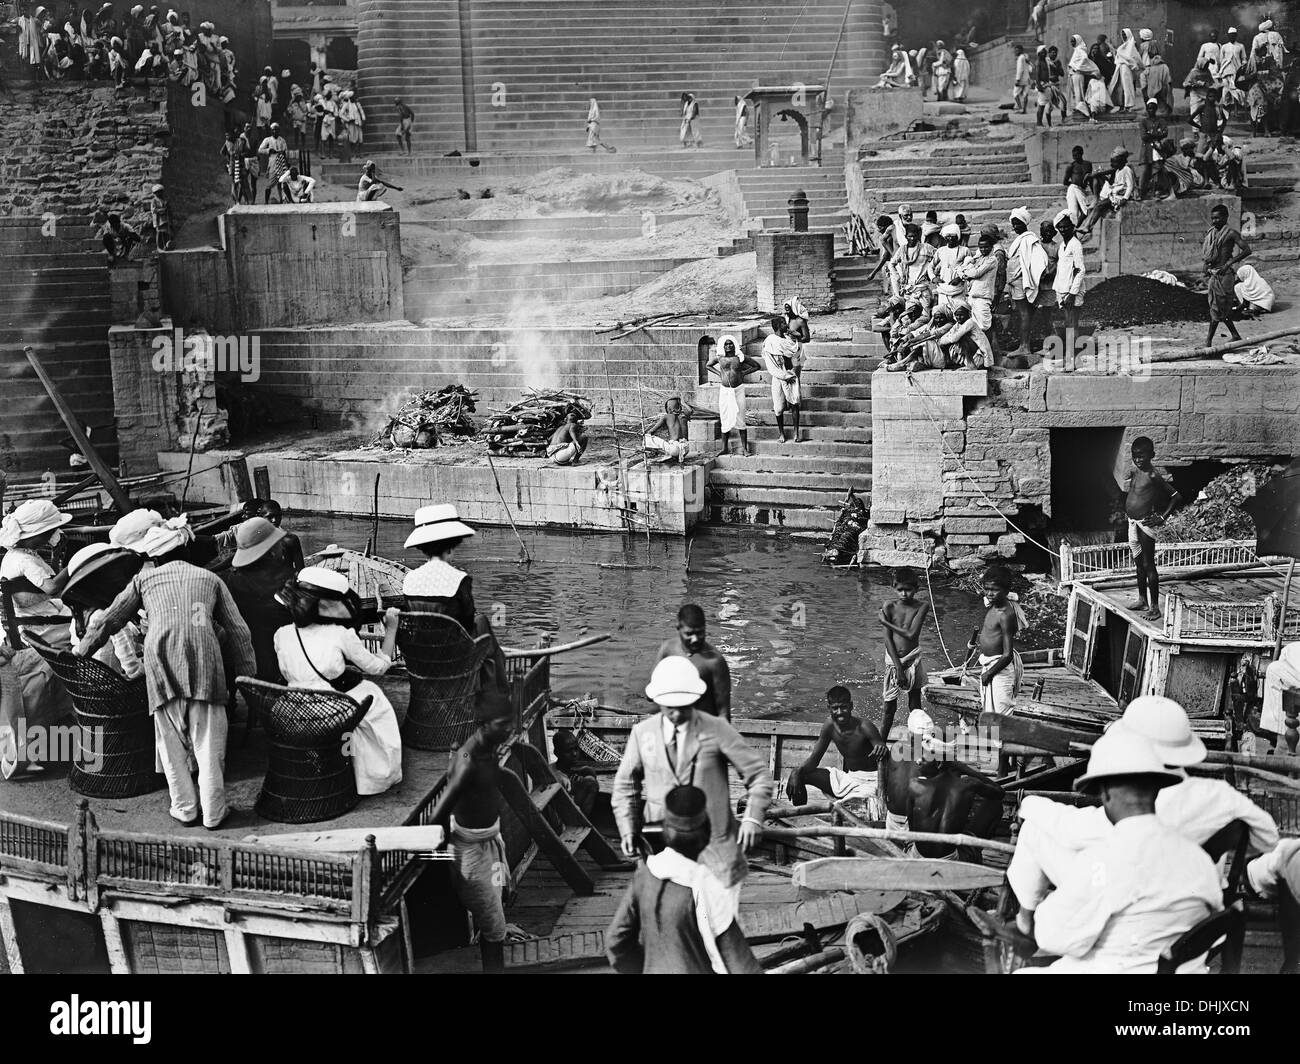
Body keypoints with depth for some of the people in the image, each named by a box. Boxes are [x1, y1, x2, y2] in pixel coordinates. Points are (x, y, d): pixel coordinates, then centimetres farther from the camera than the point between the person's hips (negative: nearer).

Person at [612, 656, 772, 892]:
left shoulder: (717, 730, -6)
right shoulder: (642, 733, 2)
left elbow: (759, 775, -3)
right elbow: (625, 785, 13)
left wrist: (753, 817, -17)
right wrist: (628, 830, 1)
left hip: (714, 845, -2)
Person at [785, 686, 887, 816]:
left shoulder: (864, 727, -20)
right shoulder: (829, 727, -5)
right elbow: (814, 759, 0)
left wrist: (883, 750, -53)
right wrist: (797, 771, -21)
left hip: (870, 779, -6)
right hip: (847, 778, 6)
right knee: (801, 775, -4)